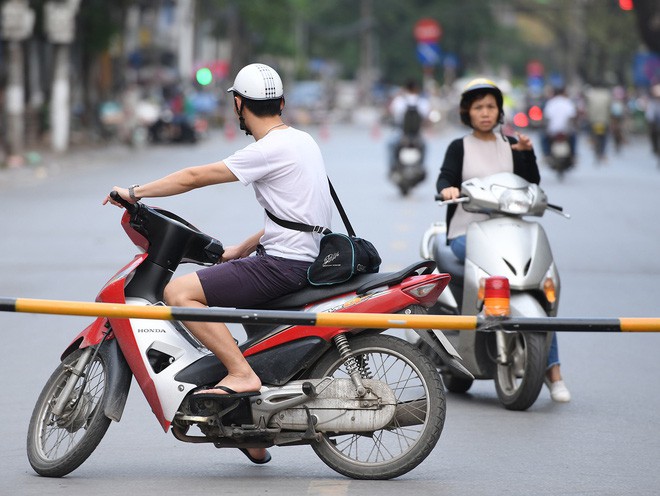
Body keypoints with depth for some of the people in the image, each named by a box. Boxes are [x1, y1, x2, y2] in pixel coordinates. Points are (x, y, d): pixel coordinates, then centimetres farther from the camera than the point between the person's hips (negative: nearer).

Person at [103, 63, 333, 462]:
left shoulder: (271, 149, -15)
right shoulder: (302, 141, 14)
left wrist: (135, 192, -4)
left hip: (282, 263, -10)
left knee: (179, 292, -15)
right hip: (303, 257, 10)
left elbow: (196, 177, -14)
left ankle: (242, 373, -20)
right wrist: (239, 250, 24)